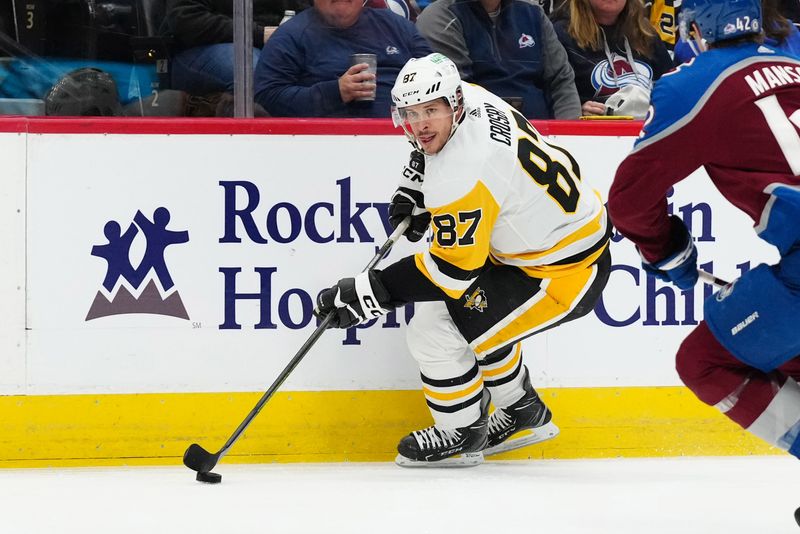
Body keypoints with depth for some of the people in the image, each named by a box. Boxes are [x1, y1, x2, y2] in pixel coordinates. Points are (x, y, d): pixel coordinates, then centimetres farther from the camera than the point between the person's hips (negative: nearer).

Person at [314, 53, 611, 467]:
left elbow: (452, 270, -25)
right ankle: (524, 414, 36)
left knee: (434, 335, -7)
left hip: (564, 274, -10)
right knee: (468, 310, 25)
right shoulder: (472, 99, -4)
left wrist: (367, 294, -23)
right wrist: (412, 188, 11)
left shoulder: (462, 177, -30)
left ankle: (461, 435, 15)